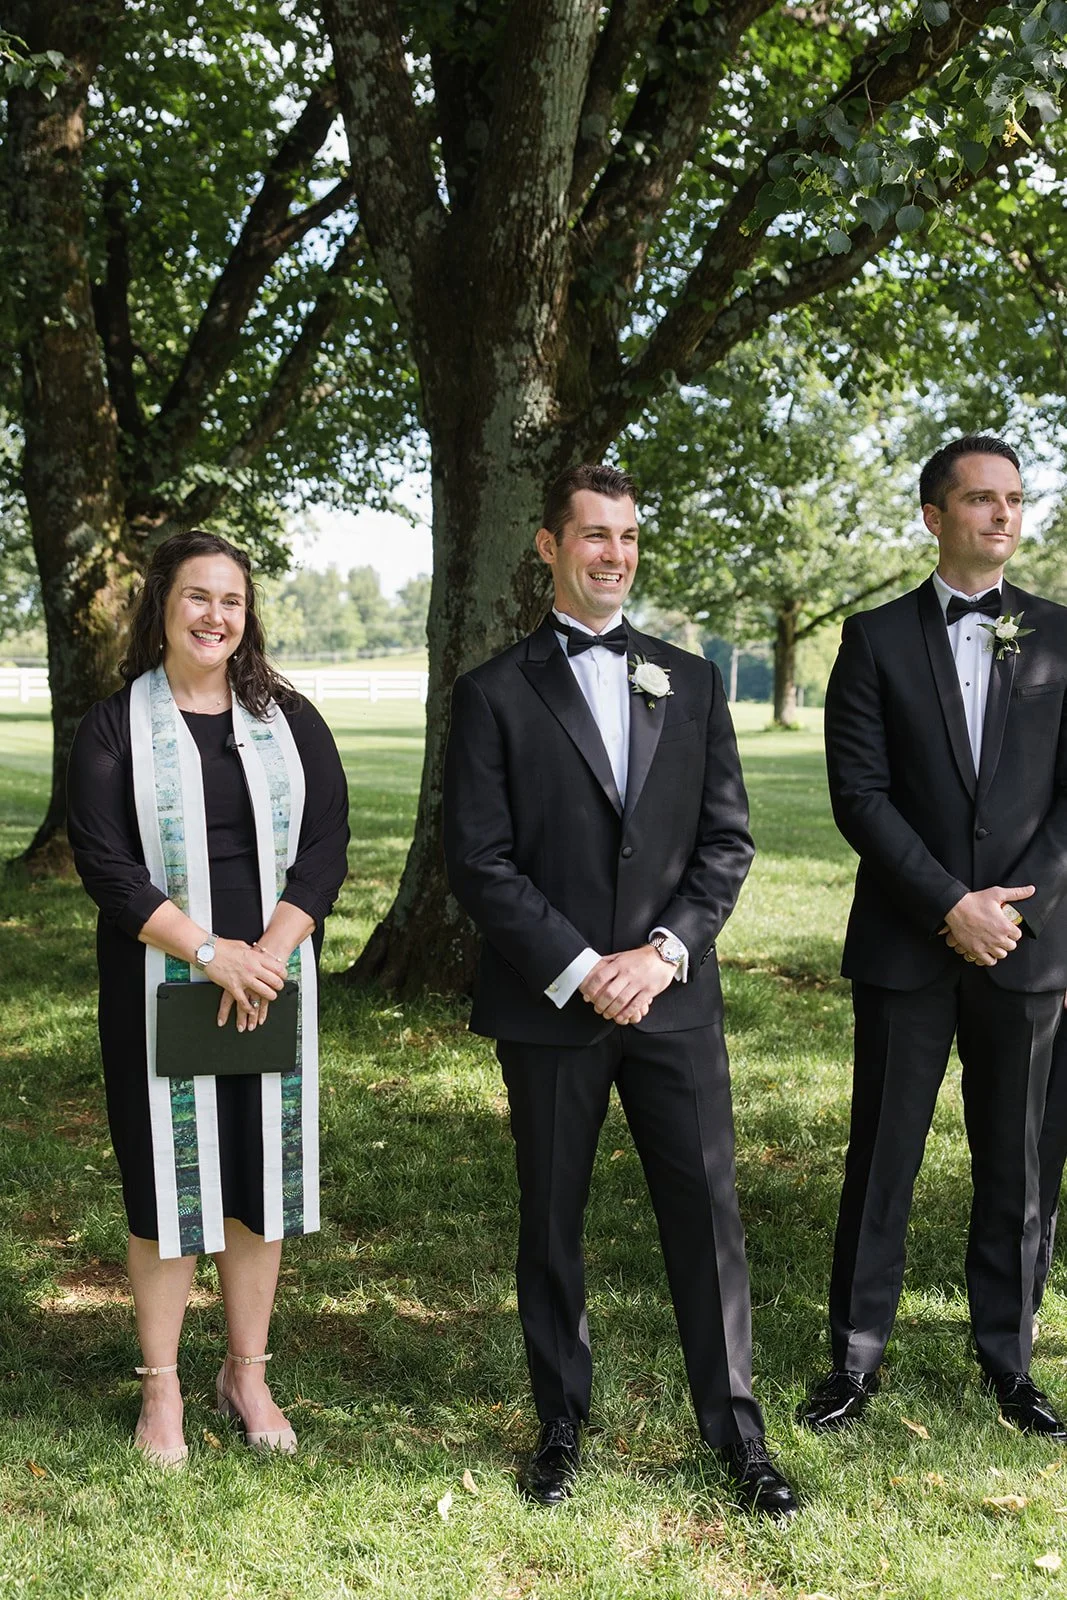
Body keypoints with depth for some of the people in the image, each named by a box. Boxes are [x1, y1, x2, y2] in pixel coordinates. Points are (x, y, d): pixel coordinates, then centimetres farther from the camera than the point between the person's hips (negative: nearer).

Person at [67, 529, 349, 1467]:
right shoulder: (116, 727, -1)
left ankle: (248, 1375, 24)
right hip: (160, 990, -2)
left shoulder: (290, 720, 5)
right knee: (168, 1179, 5)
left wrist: (268, 952, -14)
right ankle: (162, 1390, 19)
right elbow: (104, 861, -9)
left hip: (272, 986, 2)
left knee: (261, 1175, 8)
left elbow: (326, 844, -1)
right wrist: (207, 951, -17)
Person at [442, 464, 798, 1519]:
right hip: (547, 1006, -2)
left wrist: (665, 952, -8)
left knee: (707, 1215, 5)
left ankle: (736, 1434, 20)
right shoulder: (495, 693, 0)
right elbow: (479, 863, -6)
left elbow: (726, 839, 5)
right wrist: (579, 971, -13)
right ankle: (560, 1426, 27)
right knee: (550, 1225, 11)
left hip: (673, 997, 2)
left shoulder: (690, 682, 9)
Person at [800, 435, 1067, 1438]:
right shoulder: (877, 638, 2)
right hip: (906, 943, -1)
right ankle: (856, 1357, 20)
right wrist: (952, 906, -14)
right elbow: (859, 793, -6)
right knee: (881, 1158, 6)